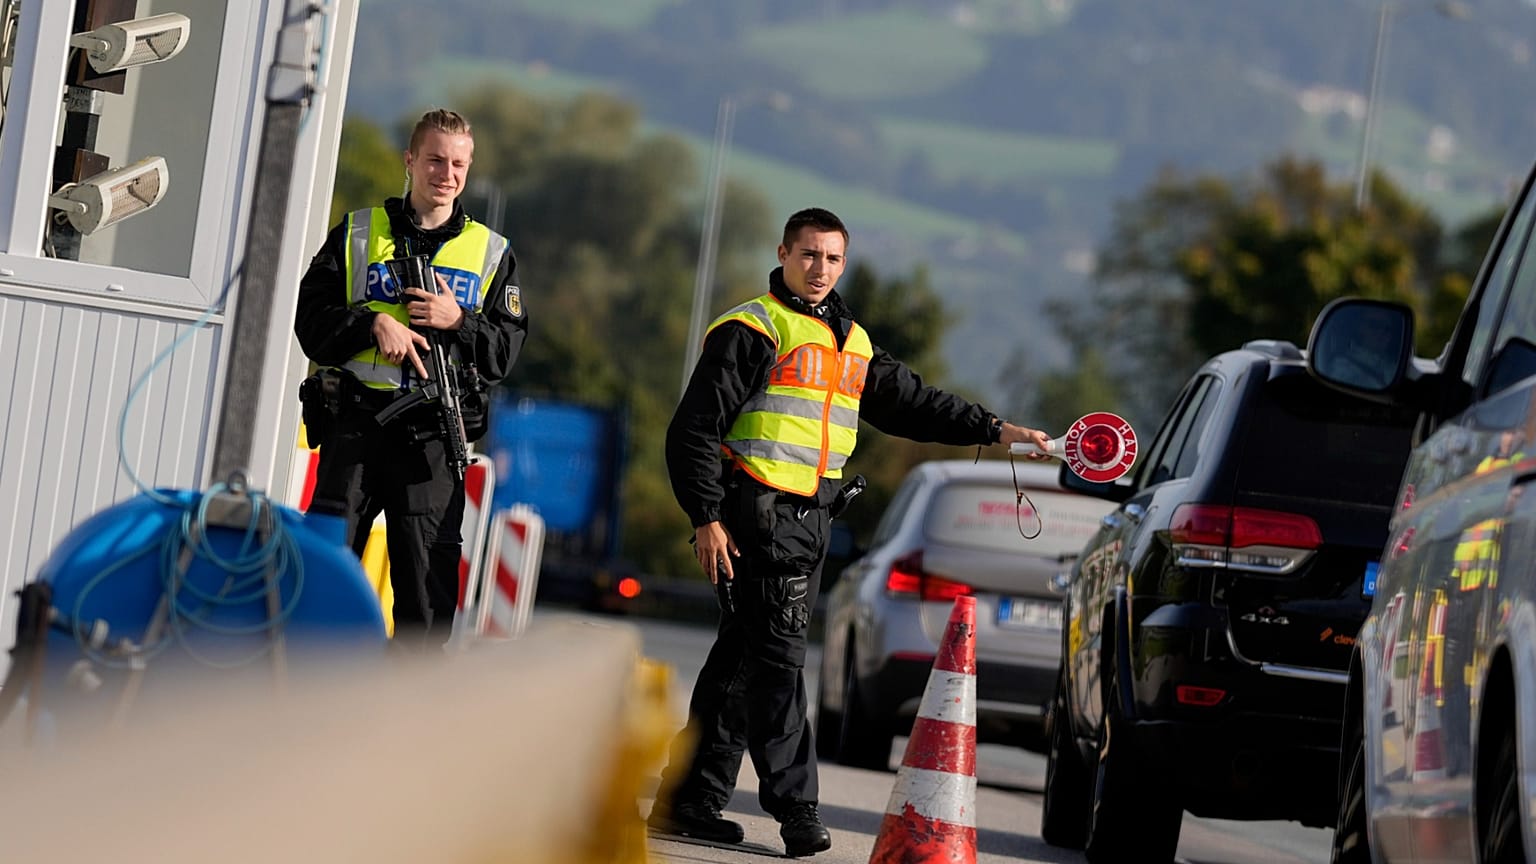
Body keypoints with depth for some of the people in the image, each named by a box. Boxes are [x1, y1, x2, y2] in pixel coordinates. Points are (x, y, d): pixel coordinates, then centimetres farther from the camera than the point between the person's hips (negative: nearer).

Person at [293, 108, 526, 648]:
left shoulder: (491, 253, 14)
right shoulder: (357, 234, 12)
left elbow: (506, 350, 8)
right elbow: (312, 320, 5)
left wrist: (457, 321, -9)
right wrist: (373, 323, -12)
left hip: (432, 434, 1)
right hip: (354, 421, 0)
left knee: (428, 574, -2)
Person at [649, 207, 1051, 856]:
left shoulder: (851, 344, 18)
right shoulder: (752, 330, -6)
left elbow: (910, 403, 24)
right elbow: (695, 429, -9)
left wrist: (994, 430, 14)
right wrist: (707, 518, -16)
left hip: (810, 521, 8)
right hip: (757, 515, -8)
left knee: (743, 659, 9)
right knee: (776, 657, -11)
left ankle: (689, 801, 14)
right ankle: (794, 806, -11)